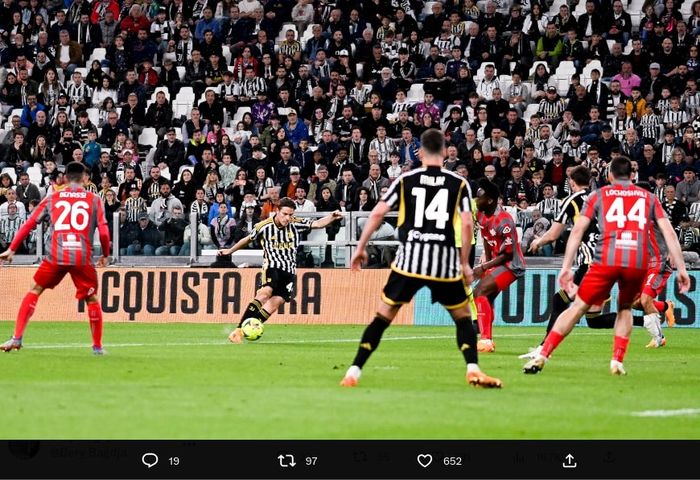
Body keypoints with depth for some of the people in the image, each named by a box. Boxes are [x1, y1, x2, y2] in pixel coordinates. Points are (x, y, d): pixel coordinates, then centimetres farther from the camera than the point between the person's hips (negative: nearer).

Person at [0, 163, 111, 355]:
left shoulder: (52, 198, 11)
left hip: (56, 256, 1)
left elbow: (29, 224, 10)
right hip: (83, 258, -1)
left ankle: (17, 338, 5)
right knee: (92, 298, 17)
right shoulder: (94, 200, 8)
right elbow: (104, 232, 1)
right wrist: (105, 256, 17)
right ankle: (97, 346, 18)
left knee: (34, 291, 15)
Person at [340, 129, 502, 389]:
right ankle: (473, 369, 2)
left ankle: (354, 372, 3)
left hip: (409, 260, 0)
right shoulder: (459, 183, 4)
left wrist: (361, 248, 10)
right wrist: (465, 264, 5)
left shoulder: (405, 180, 6)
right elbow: (467, 223, -3)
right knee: (462, 316, 17)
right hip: (445, 261, 0)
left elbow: (377, 213, 1)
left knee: (383, 315, 8)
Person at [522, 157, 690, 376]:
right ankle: (617, 362, 13)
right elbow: (669, 232, 12)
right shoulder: (648, 197, 21)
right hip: (639, 261, 1)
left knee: (579, 306, 7)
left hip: (607, 259, -1)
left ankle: (542, 356, 1)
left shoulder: (599, 195, 18)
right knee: (625, 308, 25)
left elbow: (577, 230, 8)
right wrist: (681, 268, 12)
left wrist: (566, 267, 7)